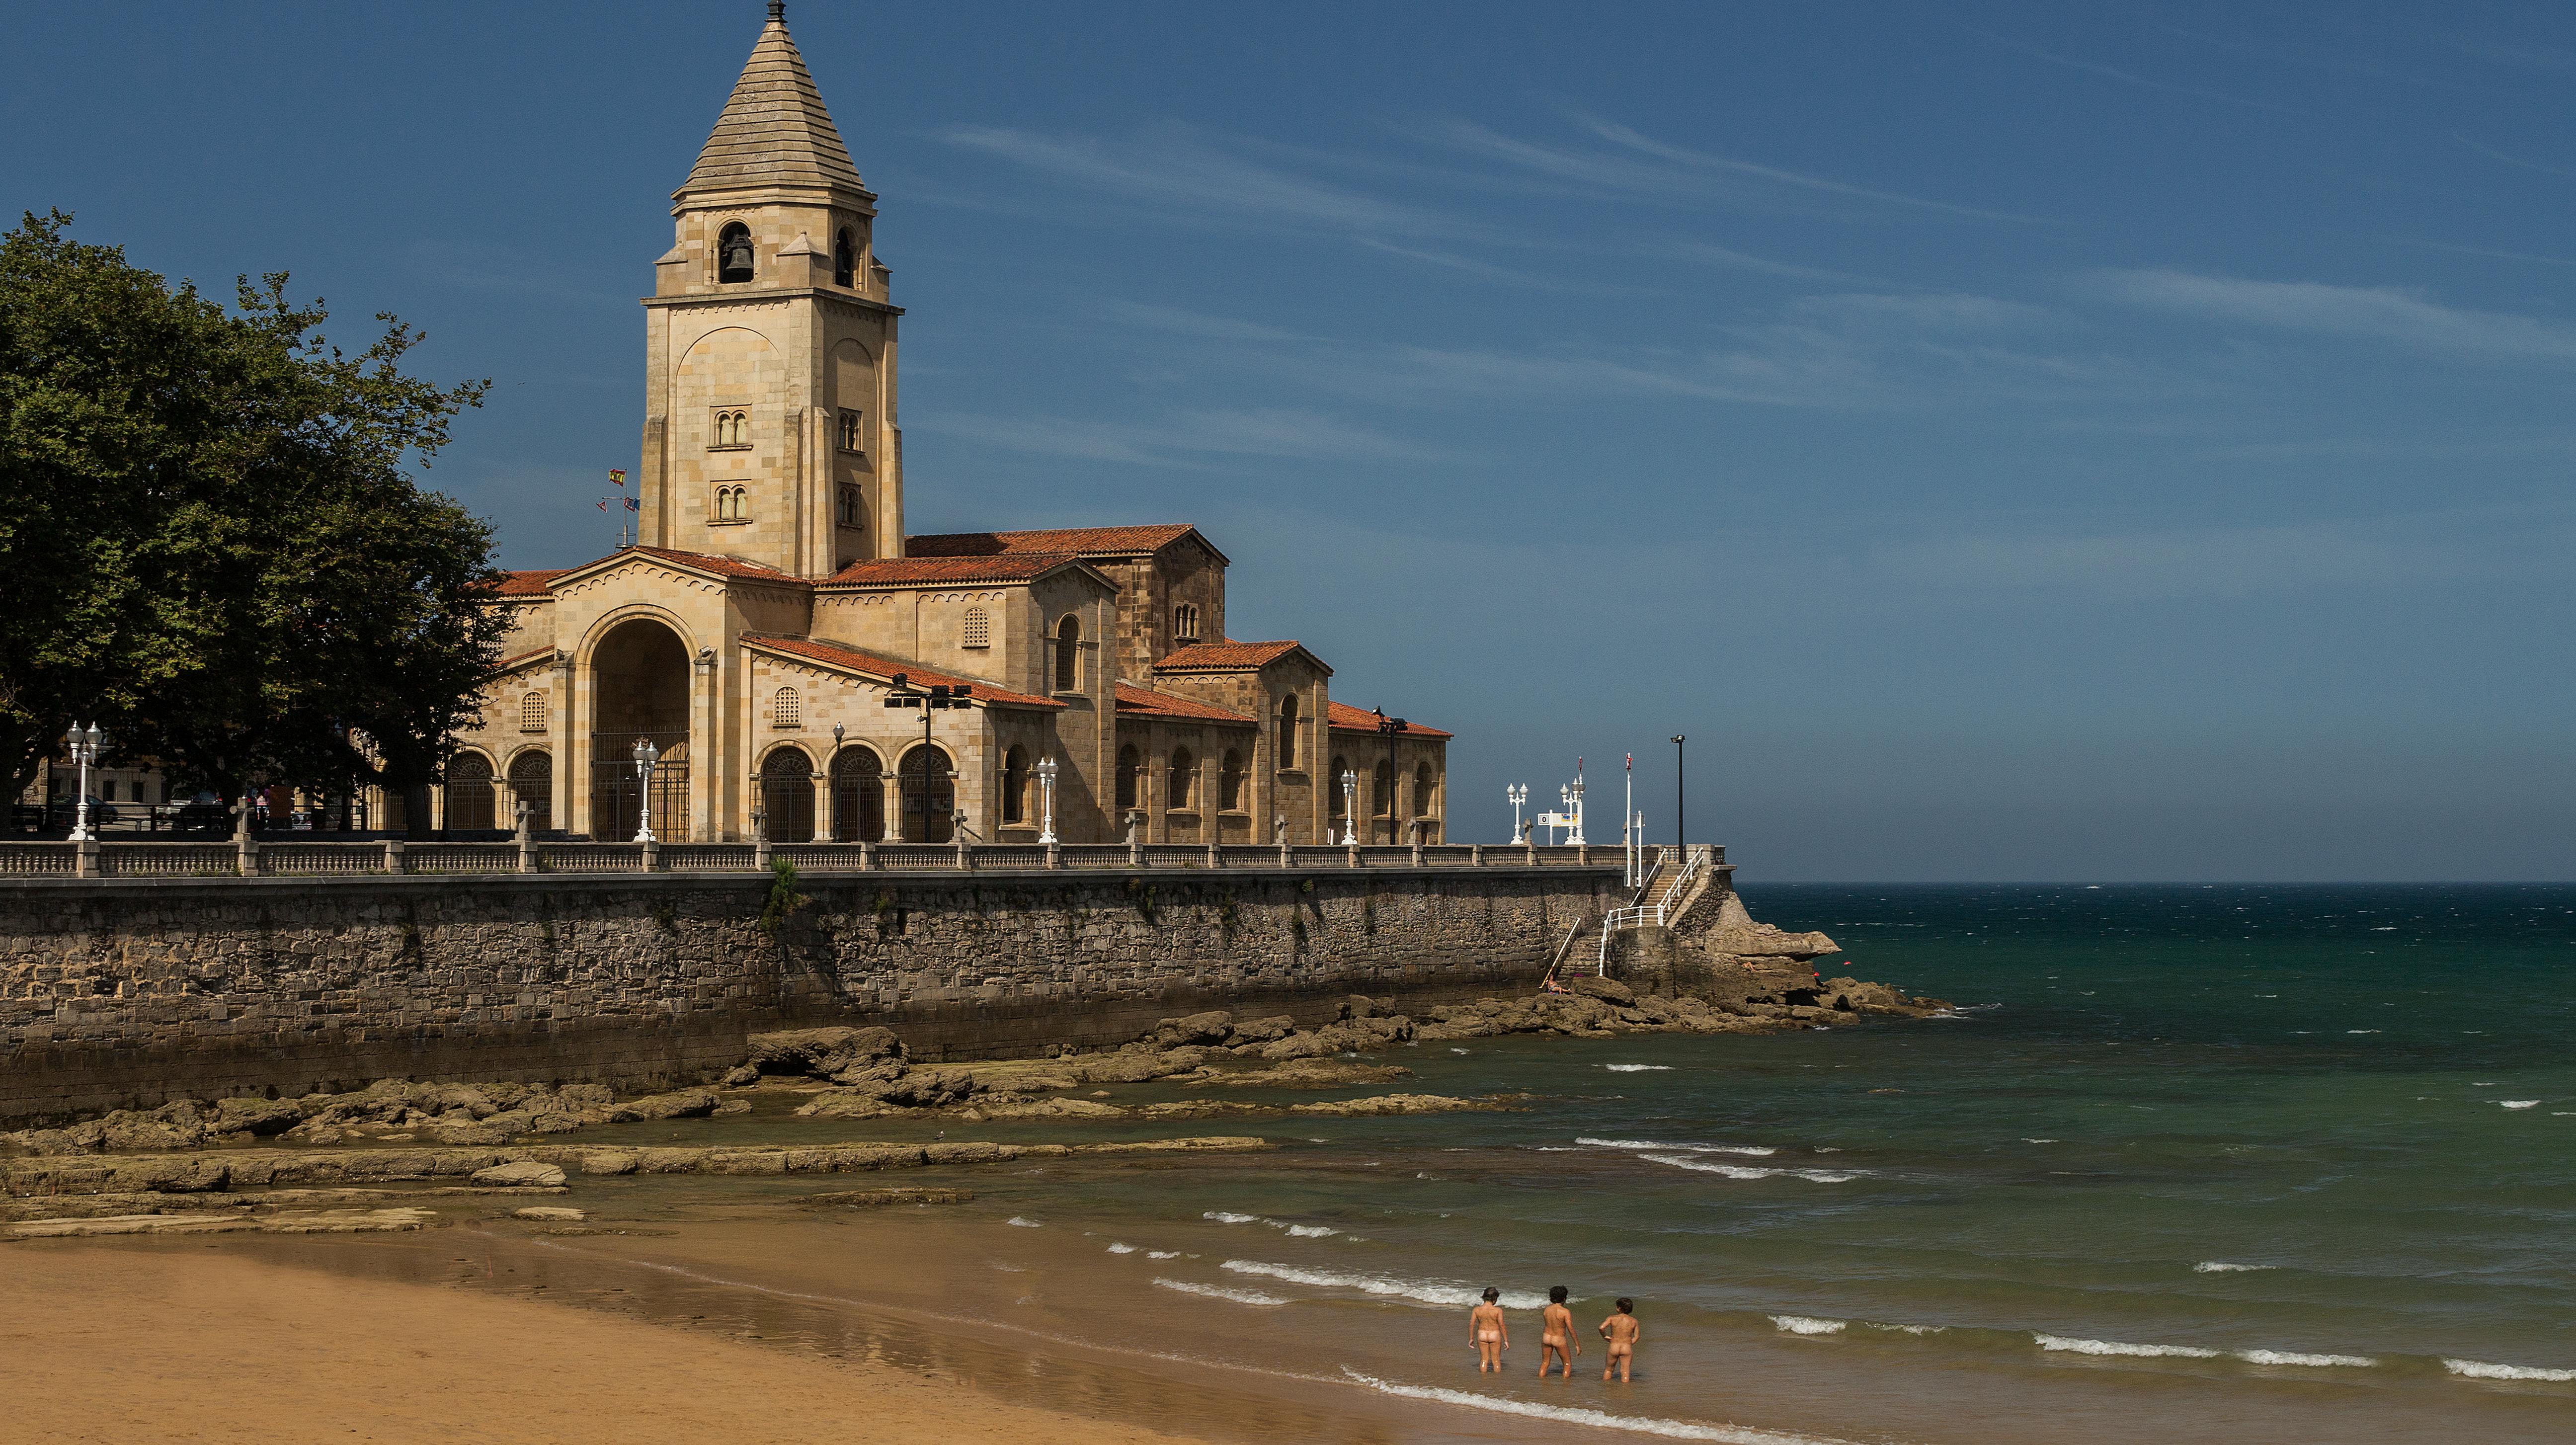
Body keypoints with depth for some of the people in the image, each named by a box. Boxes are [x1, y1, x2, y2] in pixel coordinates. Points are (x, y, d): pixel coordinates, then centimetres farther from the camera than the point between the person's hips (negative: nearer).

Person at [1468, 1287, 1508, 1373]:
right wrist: (1506, 1341, -5)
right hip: (1495, 1336, -3)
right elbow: (1502, 1326, -13)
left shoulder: (1476, 1310, -7)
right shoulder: (1498, 1310, -16)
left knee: (1484, 1359, 13)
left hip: (1482, 1336, 3)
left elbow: (1471, 1325, -4)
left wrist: (1471, 1339, 8)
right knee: (1496, 1360, 10)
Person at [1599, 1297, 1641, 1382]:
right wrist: (1629, 1344, 11)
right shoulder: (1634, 1321, 1)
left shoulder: (1612, 1318, -5)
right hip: (1627, 1349, 0)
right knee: (1625, 1372, 2)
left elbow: (1601, 1327, -17)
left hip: (1614, 1347, 0)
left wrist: (1605, 1336, -1)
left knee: (1608, 1369, 18)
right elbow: (1636, 1337, 4)